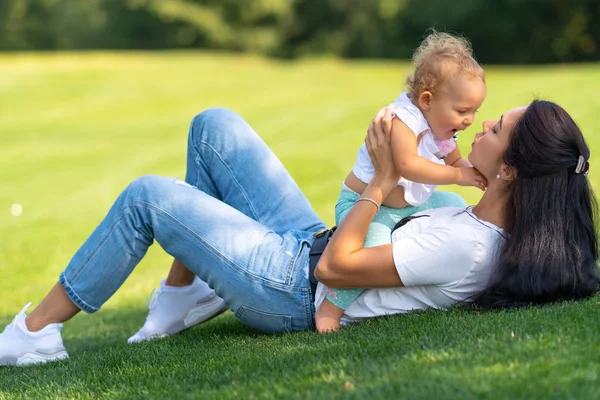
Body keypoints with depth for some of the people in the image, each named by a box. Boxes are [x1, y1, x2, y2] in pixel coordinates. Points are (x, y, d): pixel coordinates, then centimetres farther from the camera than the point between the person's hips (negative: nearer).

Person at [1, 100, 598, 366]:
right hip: (310, 243, 9)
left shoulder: (464, 249, -33)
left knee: (147, 197, -9)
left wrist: (383, 179, -22)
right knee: (213, 125, 9)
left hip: (294, 290, -9)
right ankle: (183, 289, 20)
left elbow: (333, 267, -27)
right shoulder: (500, 221, -8)